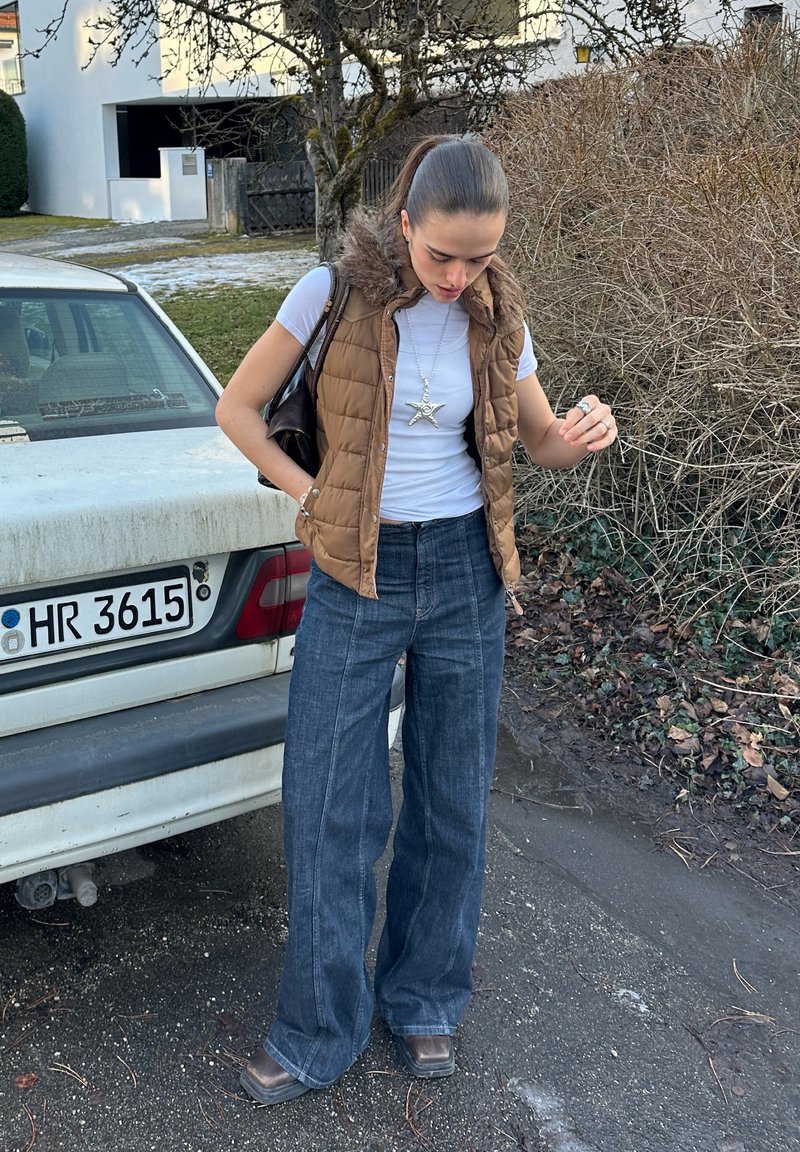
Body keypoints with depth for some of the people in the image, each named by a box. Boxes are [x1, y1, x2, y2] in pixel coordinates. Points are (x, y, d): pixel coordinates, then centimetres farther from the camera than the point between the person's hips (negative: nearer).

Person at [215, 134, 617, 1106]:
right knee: (328, 805, 2)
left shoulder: (495, 316, -1)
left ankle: (423, 1001, 32)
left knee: (451, 799, 11)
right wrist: (309, 493, -8)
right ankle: (318, 1032, 20)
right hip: (354, 579, -2)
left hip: (464, 571, 2)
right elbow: (237, 407, -1)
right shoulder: (337, 291, -9)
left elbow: (539, 440, 9)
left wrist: (581, 436, -14)